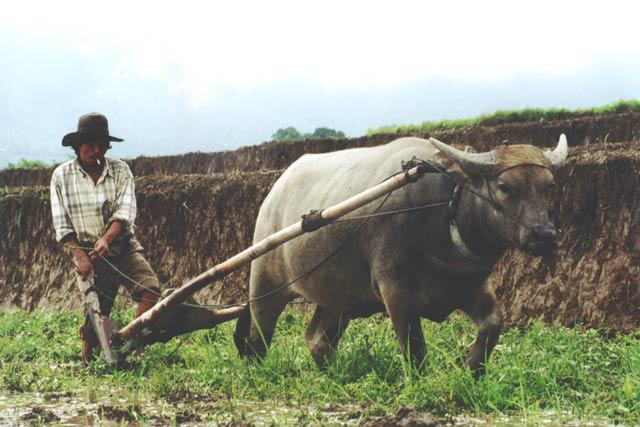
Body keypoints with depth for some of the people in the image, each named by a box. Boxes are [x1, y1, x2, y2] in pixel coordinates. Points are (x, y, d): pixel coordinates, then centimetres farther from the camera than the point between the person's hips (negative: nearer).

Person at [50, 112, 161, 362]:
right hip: (87, 252, -1)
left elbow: (125, 212, -8)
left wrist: (106, 239, -27)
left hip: (123, 247, 1)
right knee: (95, 310, -9)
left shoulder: (120, 170, 4)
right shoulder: (62, 176, 2)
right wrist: (79, 255, -15)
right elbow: (62, 226, 0)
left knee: (150, 286, -23)